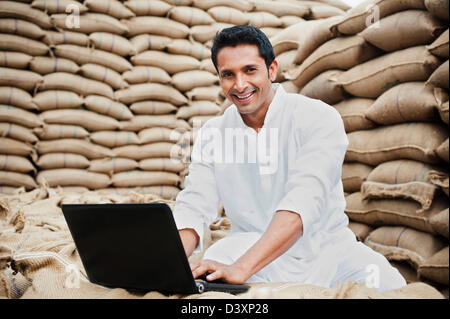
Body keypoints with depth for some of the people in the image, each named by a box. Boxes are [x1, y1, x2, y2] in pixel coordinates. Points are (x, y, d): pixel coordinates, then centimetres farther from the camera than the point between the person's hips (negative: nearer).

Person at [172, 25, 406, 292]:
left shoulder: (319, 118, -12)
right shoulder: (211, 134, 2)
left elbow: (304, 200, -27)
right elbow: (194, 207, -5)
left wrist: (241, 268, -39)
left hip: (324, 248, -2)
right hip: (248, 250, 3)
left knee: (386, 283, -30)